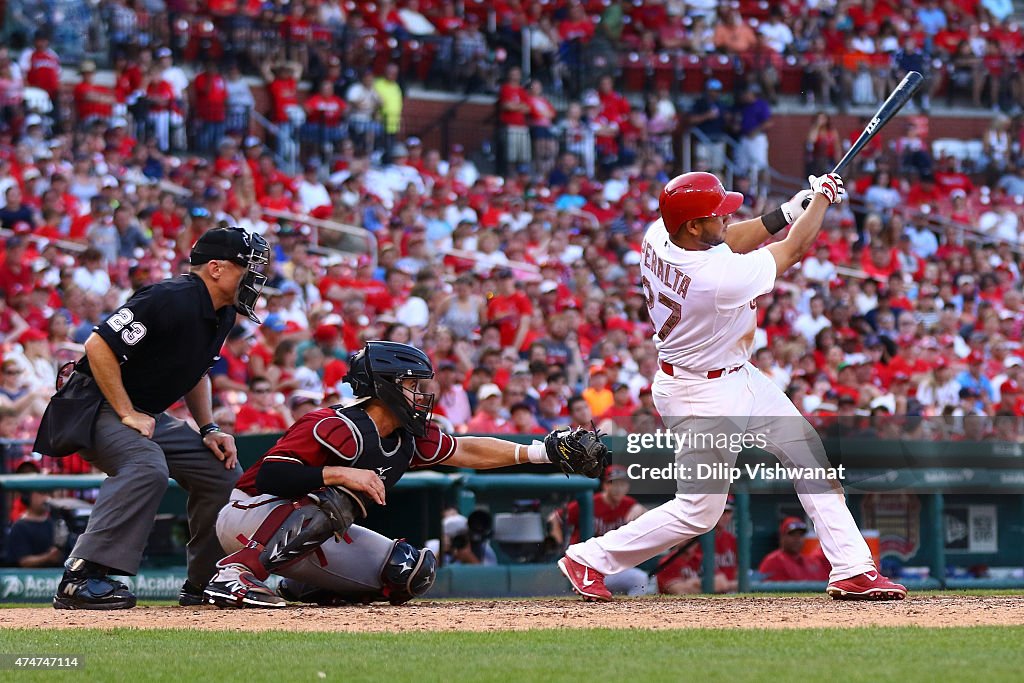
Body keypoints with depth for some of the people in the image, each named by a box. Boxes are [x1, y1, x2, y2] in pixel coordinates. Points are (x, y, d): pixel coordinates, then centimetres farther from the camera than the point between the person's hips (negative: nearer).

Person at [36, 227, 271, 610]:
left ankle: (205, 582, 17)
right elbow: (99, 346, -27)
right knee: (147, 469, -35)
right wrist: (127, 415, -23)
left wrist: (209, 429, 8)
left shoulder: (222, 315, 6)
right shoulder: (171, 300, -24)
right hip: (98, 405, -10)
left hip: (150, 416, 10)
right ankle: (80, 579, -37)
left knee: (224, 472, 6)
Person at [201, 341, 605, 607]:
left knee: (409, 573, 0)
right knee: (333, 501, -38)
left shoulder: (409, 439, 0)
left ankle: (302, 589, 11)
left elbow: (464, 451, 12)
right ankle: (236, 573, -35)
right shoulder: (338, 429, -26)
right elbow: (267, 476, -32)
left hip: (307, 533, 9)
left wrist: (543, 451, 4)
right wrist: (341, 473, -37)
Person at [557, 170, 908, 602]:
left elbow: (726, 242, 8)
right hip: (701, 396, -10)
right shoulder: (721, 278, -34)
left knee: (808, 454, 9)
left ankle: (852, 570, 11)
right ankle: (590, 558, 15)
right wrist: (822, 197, -2)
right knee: (698, 510, 0)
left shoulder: (659, 236, -13)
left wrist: (786, 213, -1)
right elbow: (795, 248, -18)